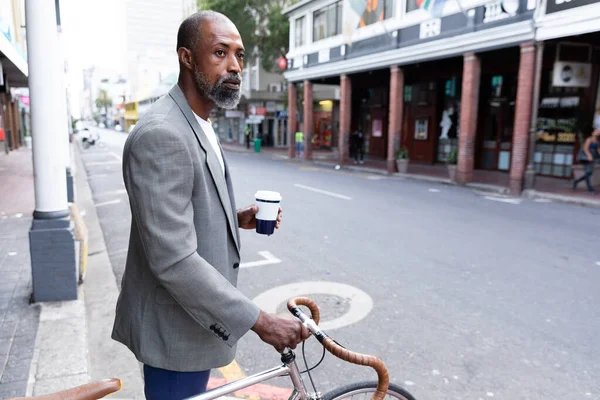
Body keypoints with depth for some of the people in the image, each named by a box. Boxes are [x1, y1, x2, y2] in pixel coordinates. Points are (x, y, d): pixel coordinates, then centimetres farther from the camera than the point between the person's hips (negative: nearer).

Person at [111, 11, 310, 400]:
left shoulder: (200, 126, 8)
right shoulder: (160, 135, -26)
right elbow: (173, 259, -30)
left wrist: (236, 218, -1)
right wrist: (260, 321, -27)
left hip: (197, 317, 9)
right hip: (177, 330, -9)